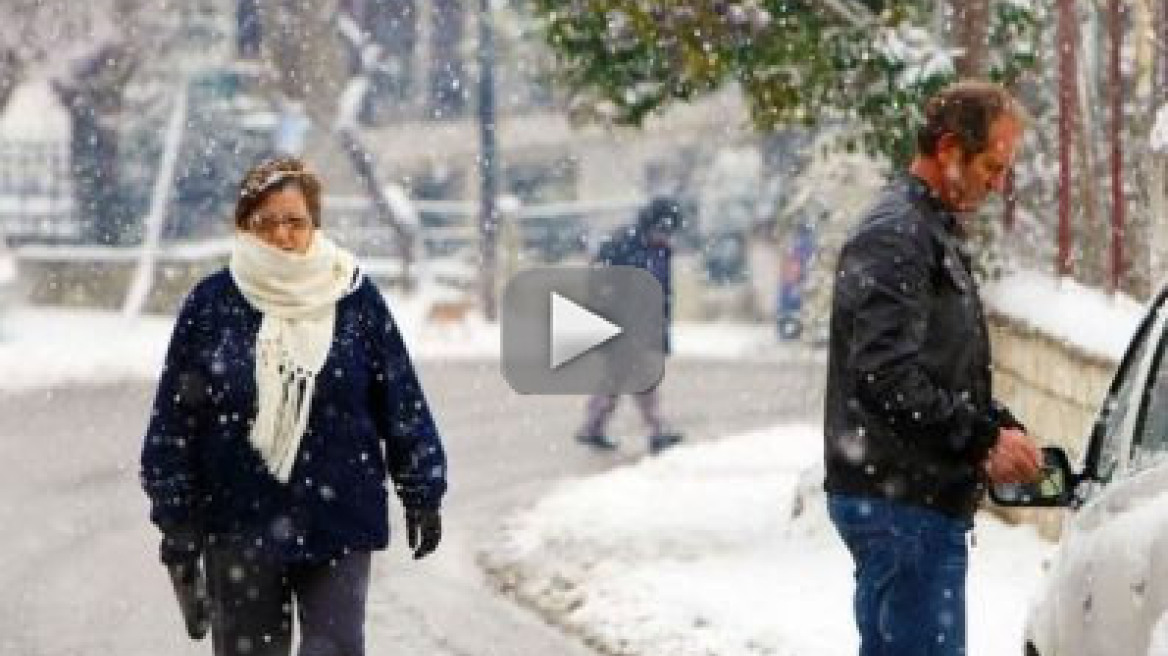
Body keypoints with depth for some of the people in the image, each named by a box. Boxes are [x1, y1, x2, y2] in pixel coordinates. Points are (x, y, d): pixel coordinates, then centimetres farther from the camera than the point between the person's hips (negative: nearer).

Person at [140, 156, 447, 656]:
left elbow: (402, 402, 5)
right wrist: (176, 517, -2)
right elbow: (173, 417, 0)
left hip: (338, 525, 0)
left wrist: (422, 494, 7)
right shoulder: (211, 304, -3)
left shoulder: (356, 299, -1)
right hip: (239, 526, 0)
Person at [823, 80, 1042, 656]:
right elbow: (886, 377, -24)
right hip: (901, 501, -11)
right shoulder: (894, 236, -14)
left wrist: (999, 429, 8)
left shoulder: (936, 231, 21)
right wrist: (984, 440, -21)